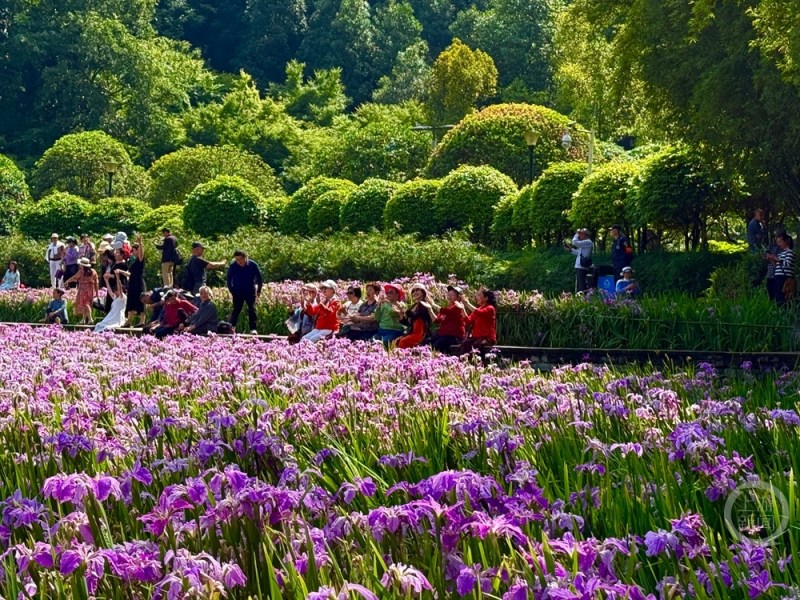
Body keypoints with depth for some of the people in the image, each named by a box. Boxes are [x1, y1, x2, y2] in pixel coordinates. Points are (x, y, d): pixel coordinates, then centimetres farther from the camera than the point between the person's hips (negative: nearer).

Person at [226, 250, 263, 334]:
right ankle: (231, 327, 14)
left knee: (252, 310, -7)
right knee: (236, 310, 1)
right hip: (237, 292, 0)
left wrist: (258, 290, 4)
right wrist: (231, 291, 6)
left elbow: (259, 278, 2)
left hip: (250, 292, 0)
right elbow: (229, 279, 5)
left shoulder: (253, 265, -11)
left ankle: (253, 329, -4)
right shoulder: (233, 266, -11)